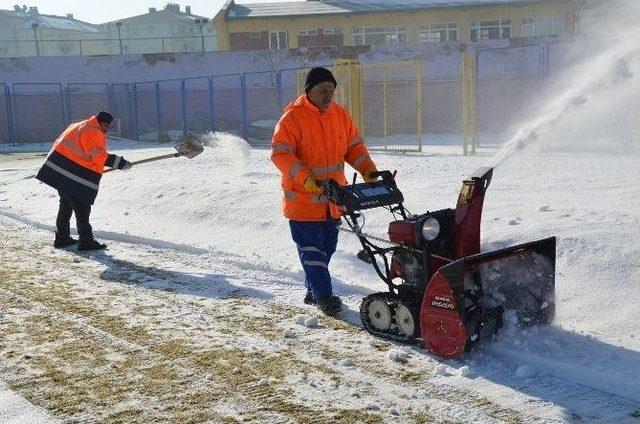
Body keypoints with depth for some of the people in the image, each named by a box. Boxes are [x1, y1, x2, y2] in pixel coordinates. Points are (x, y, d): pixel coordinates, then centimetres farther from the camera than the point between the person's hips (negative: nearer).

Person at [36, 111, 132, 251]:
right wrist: (118, 162, -18)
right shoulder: (94, 132, -11)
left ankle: (62, 238, 28)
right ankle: (86, 241, -4)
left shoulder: (78, 126, 20)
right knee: (81, 207, -6)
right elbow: (98, 156, -20)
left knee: (66, 205, 19)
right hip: (73, 175, -10)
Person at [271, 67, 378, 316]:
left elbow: (354, 146, 13)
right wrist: (305, 177, -30)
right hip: (303, 198, -6)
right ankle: (324, 296, 6)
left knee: (328, 246, 16)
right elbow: (279, 153, -18)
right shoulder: (293, 117, -13)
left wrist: (367, 167, -4)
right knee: (311, 248, -3)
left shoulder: (340, 115, 6)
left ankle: (313, 290, 32)